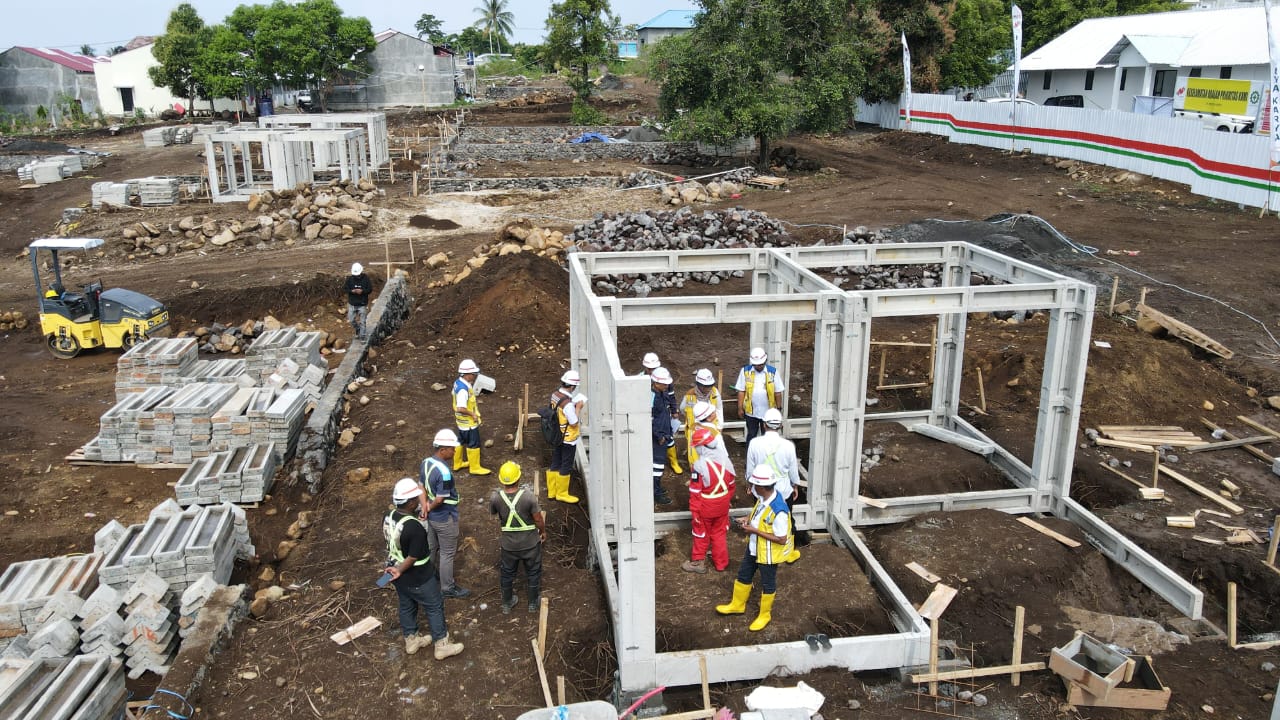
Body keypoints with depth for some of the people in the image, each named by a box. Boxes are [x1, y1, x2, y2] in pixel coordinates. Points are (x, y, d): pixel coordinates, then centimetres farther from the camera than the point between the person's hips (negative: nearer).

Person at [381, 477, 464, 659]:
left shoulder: (388, 516, -10)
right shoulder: (414, 527, -33)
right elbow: (414, 557, -25)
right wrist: (400, 570, -13)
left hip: (396, 572, 8)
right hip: (417, 578, -8)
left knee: (406, 606, 25)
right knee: (434, 607, 11)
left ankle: (411, 641, 43)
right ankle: (442, 645, 23)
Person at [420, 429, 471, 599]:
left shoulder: (425, 462, -3)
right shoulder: (444, 471, -32)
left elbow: (422, 486, 5)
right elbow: (440, 498, -26)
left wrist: (425, 504, -8)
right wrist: (429, 508, -9)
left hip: (432, 516, 8)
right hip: (445, 518, -8)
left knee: (432, 547, 26)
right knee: (447, 553, 9)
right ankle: (447, 588, 23)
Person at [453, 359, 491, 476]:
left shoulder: (458, 383, 0)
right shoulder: (463, 389, -31)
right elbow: (461, 408, -36)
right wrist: (473, 414, -23)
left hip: (462, 421, 10)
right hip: (468, 422, -10)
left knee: (461, 441, 23)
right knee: (474, 444, 6)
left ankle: (457, 463, 39)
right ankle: (475, 467, 20)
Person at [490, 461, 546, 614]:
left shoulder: (495, 497, -23)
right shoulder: (529, 496, -30)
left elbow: (492, 513, 0)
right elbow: (538, 519, -18)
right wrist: (543, 531, 3)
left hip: (508, 544, 2)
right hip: (530, 543, -2)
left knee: (507, 573, 26)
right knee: (533, 572, 23)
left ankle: (507, 604, 44)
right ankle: (533, 603, 41)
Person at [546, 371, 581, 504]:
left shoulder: (555, 395, -5)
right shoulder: (568, 404, -30)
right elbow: (574, 422, -20)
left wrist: (573, 406, 7)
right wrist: (578, 407, -11)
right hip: (568, 439, -8)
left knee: (555, 464, 19)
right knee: (566, 467, 8)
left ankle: (552, 491, 31)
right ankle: (562, 494, 20)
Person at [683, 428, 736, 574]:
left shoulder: (698, 465, -27)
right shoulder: (725, 459, -10)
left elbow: (695, 492, -21)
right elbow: (731, 484, 3)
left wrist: (694, 511, -10)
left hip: (705, 507, -5)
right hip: (722, 504, 5)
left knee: (701, 534, 15)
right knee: (720, 533, 21)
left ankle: (698, 562, 31)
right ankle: (721, 563, 33)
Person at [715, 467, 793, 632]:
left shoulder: (778, 510, -37)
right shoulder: (763, 497, -11)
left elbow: (781, 539, -30)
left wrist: (755, 531, -27)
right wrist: (748, 519, -8)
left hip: (768, 553, -8)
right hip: (754, 547, 8)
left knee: (767, 584, 16)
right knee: (743, 575, 24)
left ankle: (764, 615, 39)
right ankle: (737, 605, 47)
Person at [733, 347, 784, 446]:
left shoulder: (773, 372, -8)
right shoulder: (745, 371, -8)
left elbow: (777, 392, -2)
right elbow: (741, 391, -3)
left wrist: (779, 409, 1)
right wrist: (740, 408, -3)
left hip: (768, 412, 0)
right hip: (751, 411, 0)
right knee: (751, 435, 13)